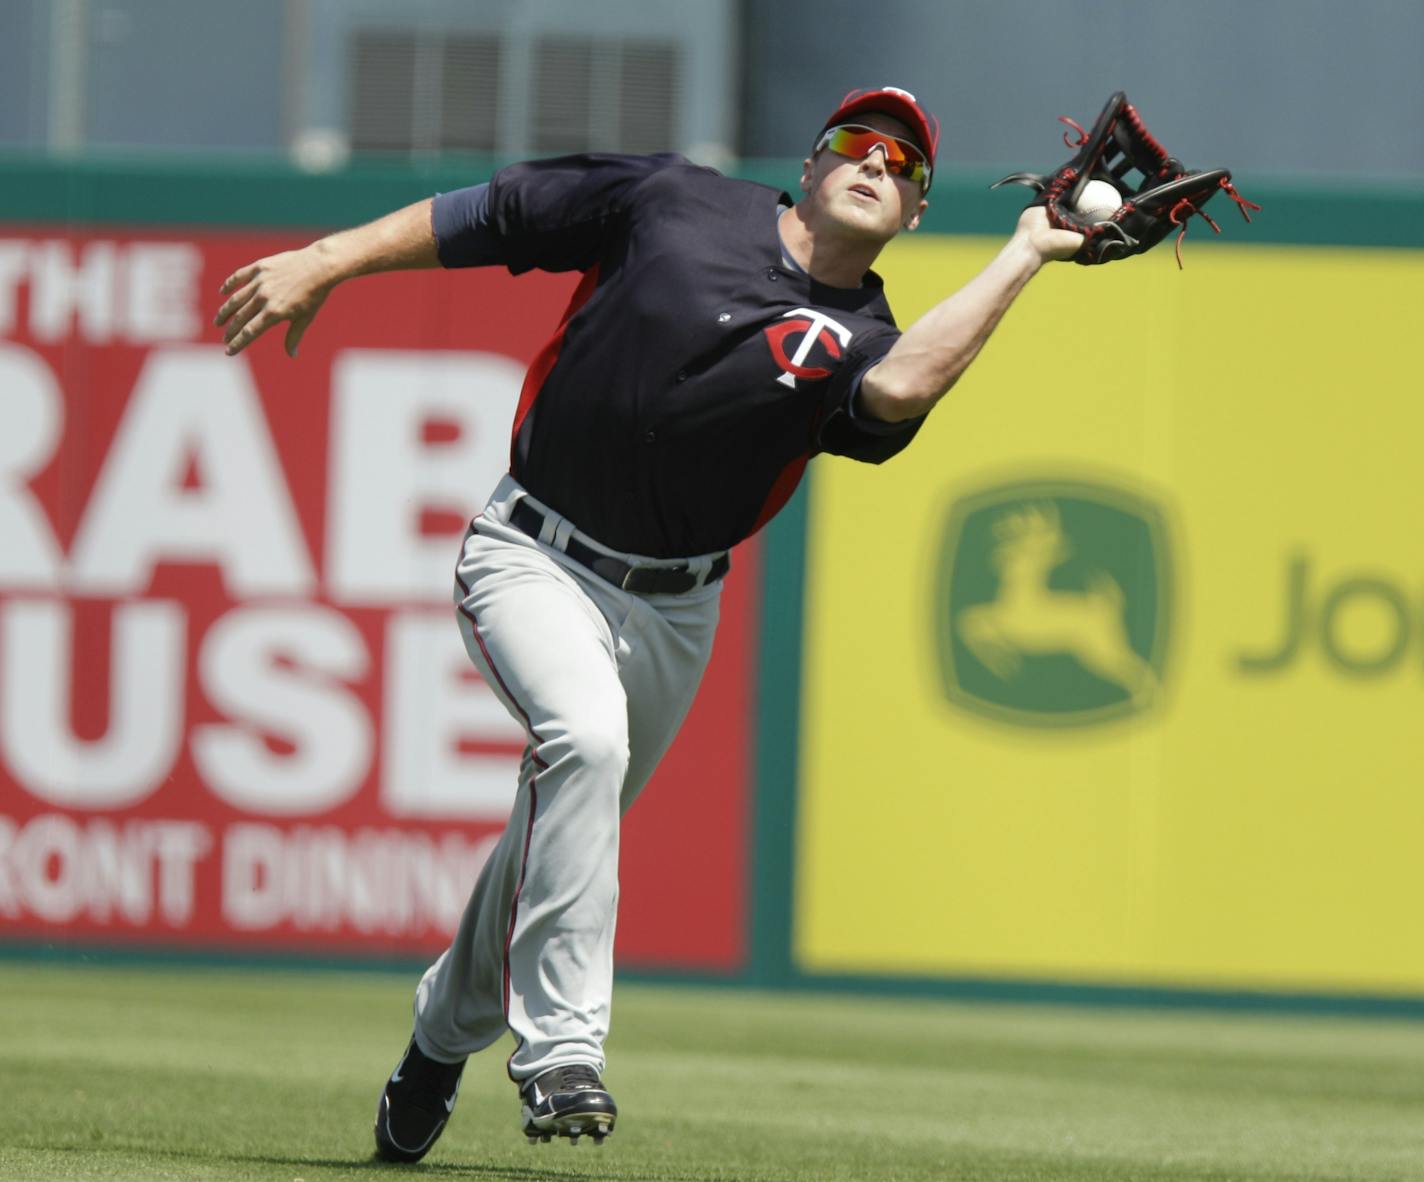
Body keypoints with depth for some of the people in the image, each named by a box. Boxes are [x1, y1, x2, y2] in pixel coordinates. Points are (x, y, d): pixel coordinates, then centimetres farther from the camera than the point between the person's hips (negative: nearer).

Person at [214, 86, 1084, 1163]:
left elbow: (900, 389, -29)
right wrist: (325, 262, -3)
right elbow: (492, 214, 2)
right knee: (583, 736, -30)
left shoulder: (863, 341, -3)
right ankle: (560, 1048, -29)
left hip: (671, 609, 3)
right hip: (533, 559, -3)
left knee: (570, 831, 13)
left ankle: (445, 1034, 42)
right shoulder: (683, 205, -4)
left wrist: (1029, 255, -21)